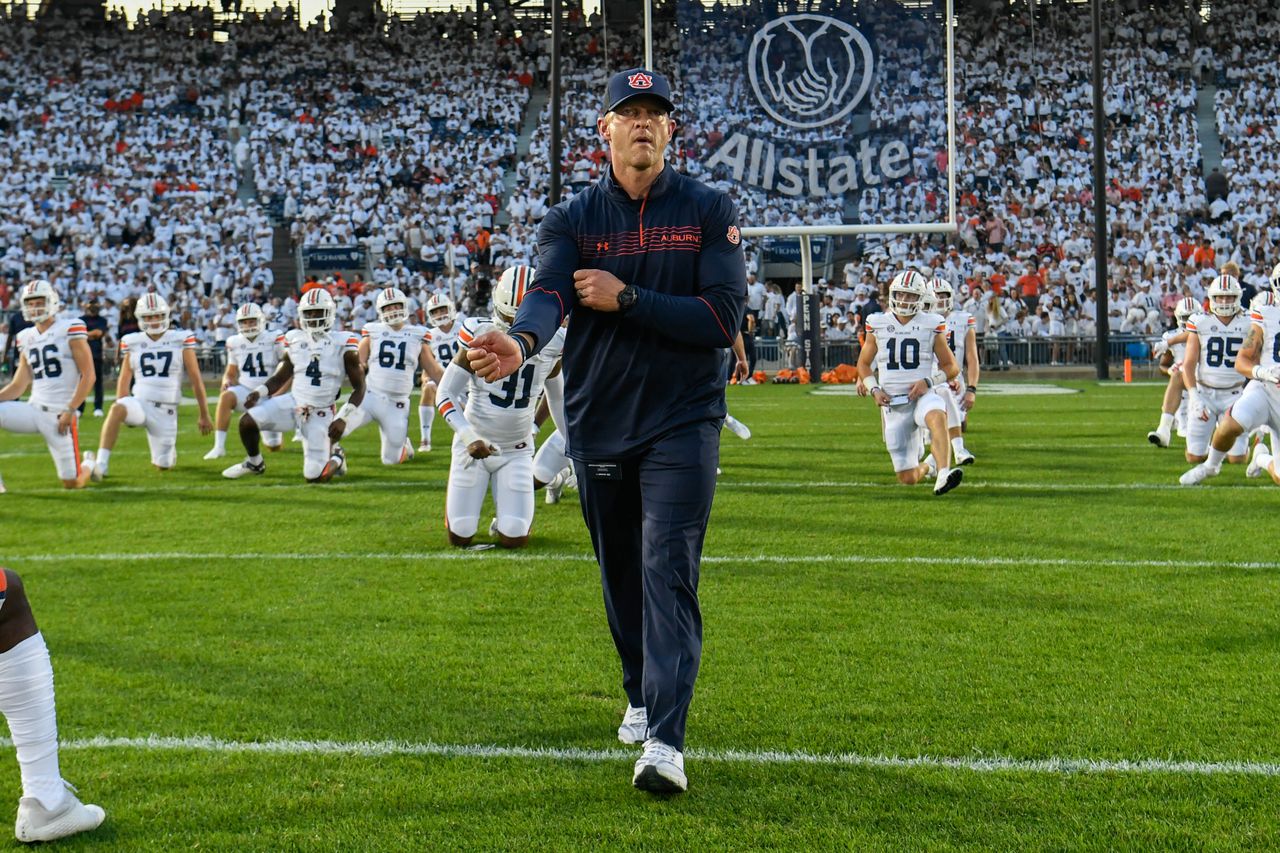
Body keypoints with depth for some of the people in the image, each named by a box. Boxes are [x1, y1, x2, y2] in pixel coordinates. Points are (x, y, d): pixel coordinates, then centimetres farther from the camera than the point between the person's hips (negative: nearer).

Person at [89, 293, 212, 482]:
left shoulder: (181, 340, -2)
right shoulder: (132, 342, 4)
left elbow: (196, 379, 0)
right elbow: (124, 380, 11)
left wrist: (204, 415, 1)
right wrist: (123, 414, 5)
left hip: (166, 411, 0)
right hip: (140, 403, 0)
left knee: (163, 466, 4)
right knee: (116, 409, -35)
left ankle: (169, 449, 42)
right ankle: (100, 465, -38)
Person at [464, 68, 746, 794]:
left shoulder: (710, 212, -1)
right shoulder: (572, 220, 2)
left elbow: (724, 319, -11)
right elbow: (549, 295, -18)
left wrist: (626, 300, -17)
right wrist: (521, 342, -41)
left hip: (683, 422, -3)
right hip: (599, 425, 3)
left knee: (669, 573, -14)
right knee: (621, 573, 15)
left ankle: (665, 741, -18)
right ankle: (643, 697, 37)